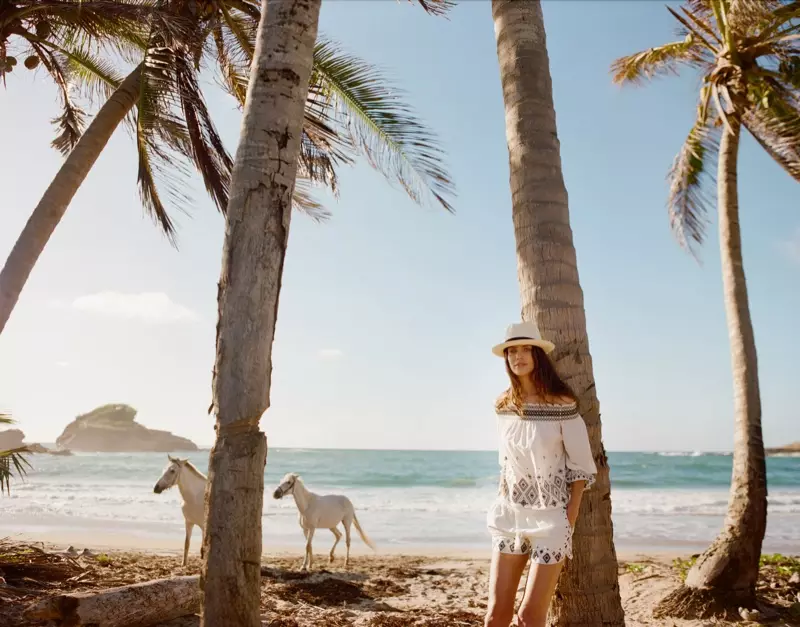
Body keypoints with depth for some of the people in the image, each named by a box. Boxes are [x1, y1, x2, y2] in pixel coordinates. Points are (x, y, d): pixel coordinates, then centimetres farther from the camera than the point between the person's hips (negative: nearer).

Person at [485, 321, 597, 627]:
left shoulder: (562, 404, -12)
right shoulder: (503, 405, 3)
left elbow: (581, 466, -8)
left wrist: (569, 521, -10)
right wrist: (504, 504, 12)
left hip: (550, 516, -4)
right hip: (510, 515, 4)